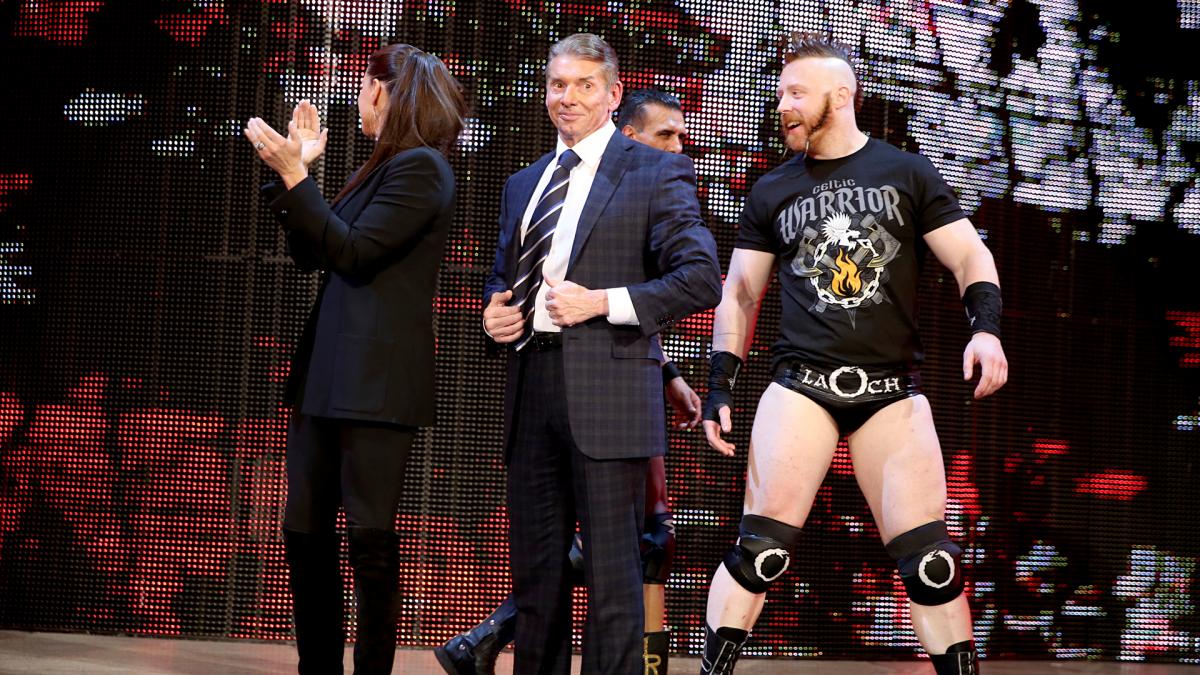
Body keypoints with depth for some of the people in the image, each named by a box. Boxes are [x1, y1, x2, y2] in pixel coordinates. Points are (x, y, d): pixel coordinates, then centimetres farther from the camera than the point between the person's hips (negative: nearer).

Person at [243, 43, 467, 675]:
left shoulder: (421, 168, -8)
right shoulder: (384, 168, 20)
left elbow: (353, 250, -17)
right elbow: (311, 253, 19)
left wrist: (292, 175, -16)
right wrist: (294, 169, 13)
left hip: (376, 380, -9)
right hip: (326, 374, 9)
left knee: (370, 537, -6)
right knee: (304, 533, 9)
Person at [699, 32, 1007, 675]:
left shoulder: (906, 173, 7)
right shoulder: (771, 192, 12)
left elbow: (969, 257, 6)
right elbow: (740, 292, 16)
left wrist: (985, 326, -13)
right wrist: (719, 387, 7)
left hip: (891, 390, 0)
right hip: (801, 383, 1)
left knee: (928, 560, -4)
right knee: (761, 545, -12)